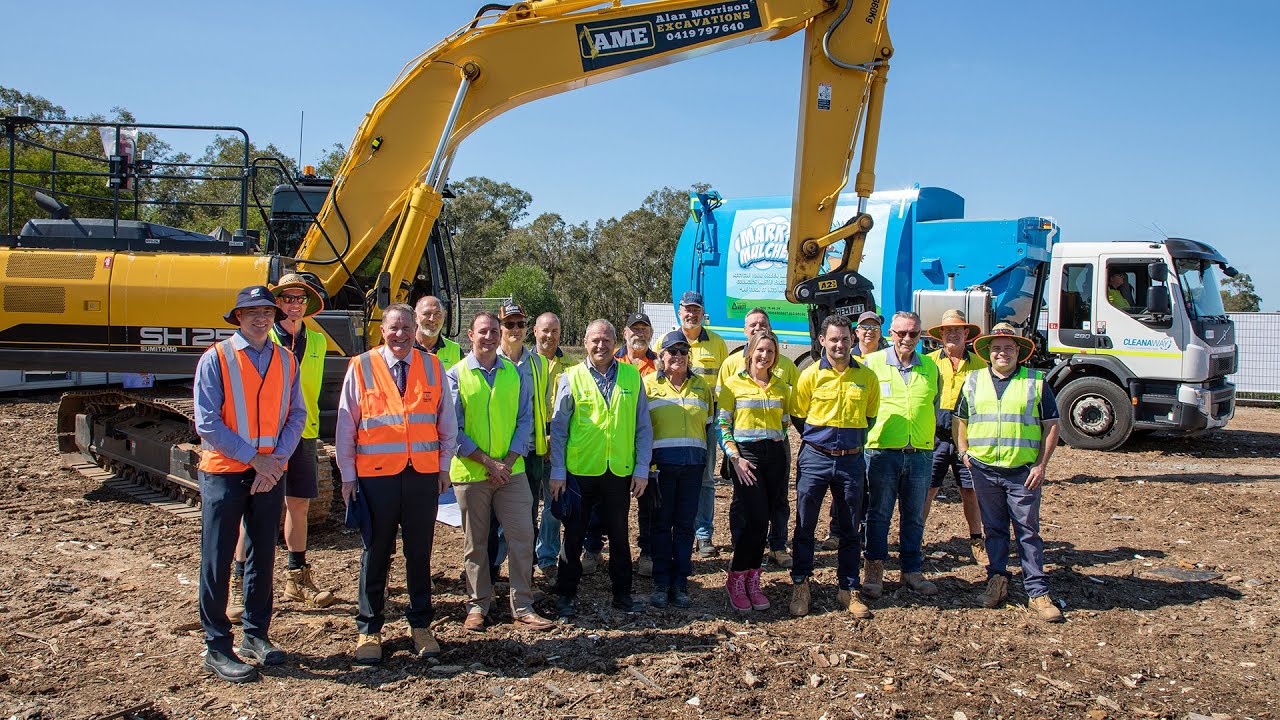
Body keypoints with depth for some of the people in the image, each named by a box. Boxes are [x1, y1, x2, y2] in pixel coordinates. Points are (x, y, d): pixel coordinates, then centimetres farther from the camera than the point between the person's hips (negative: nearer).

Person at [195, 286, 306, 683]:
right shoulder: (215, 358, -6)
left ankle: (256, 634, 25)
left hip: (270, 473, 4)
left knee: (263, 556, 12)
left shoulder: (286, 361, 7)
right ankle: (217, 647, 10)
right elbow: (207, 423, -12)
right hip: (224, 472, -4)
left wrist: (276, 459, -11)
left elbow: (296, 415, 3)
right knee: (217, 560, 1)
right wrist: (255, 457, -14)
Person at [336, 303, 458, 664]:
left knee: (419, 553, 10)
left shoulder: (432, 367, 6)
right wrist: (348, 476, 2)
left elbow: (447, 422, 12)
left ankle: (420, 625, 24)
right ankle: (369, 629, 21)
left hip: (423, 475, 2)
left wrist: (444, 467, 9)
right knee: (375, 554, 7)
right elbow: (346, 426, 4)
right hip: (376, 475, -1)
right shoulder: (361, 368, 0)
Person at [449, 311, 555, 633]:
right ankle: (477, 606, 21)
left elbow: (525, 419, 5)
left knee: (522, 538, 0)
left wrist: (509, 460, -8)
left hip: (512, 470, 2)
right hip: (470, 472, -2)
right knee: (475, 543, 8)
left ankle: (523, 607, 10)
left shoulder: (516, 373, 7)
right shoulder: (456, 375, 0)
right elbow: (453, 427, -5)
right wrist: (487, 461, -12)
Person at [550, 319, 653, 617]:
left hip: (620, 471, 1)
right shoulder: (571, 377, -1)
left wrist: (642, 469, 1)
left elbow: (643, 427, 6)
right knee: (573, 536, 9)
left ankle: (622, 593, 27)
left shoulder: (632, 376, 3)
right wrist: (557, 472, -4)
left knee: (619, 536, 13)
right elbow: (558, 428, 1)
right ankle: (566, 595, 23)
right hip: (580, 470, -1)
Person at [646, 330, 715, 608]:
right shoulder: (649, 384, 5)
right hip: (661, 462, -2)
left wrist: (707, 459, 11)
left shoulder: (701, 385, 13)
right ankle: (661, 584, 11)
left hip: (693, 463, 2)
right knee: (661, 523, 2)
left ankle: (680, 584, 13)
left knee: (685, 523, 5)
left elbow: (709, 424, 18)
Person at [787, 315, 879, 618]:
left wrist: (853, 442, 10)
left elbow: (871, 416, 15)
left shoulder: (867, 377, 2)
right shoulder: (811, 375, -3)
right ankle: (801, 586, 18)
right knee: (805, 526, 5)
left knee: (850, 529, 10)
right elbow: (797, 414, 7)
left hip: (851, 460, 1)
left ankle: (849, 590, 21)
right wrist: (816, 438, 7)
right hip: (814, 458, -1)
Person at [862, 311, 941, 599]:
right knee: (879, 515, 4)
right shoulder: (873, 363, 1)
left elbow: (935, 408, 20)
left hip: (919, 454, 3)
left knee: (914, 516, 11)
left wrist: (928, 440, 14)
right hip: (882, 452, -3)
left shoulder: (930, 367, 11)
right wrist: (868, 434, -1)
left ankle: (912, 570, 22)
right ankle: (874, 570, 14)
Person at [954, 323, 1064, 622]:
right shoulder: (974, 381, 10)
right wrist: (964, 452, 5)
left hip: (1024, 472, -2)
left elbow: (1051, 426, 3)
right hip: (984, 470, 2)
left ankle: (1038, 592, 5)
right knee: (993, 529, 11)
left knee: (1028, 532, 1)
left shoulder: (1036, 381, 3)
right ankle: (997, 581, 23)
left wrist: (1041, 465, -5)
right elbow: (960, 419, 18)